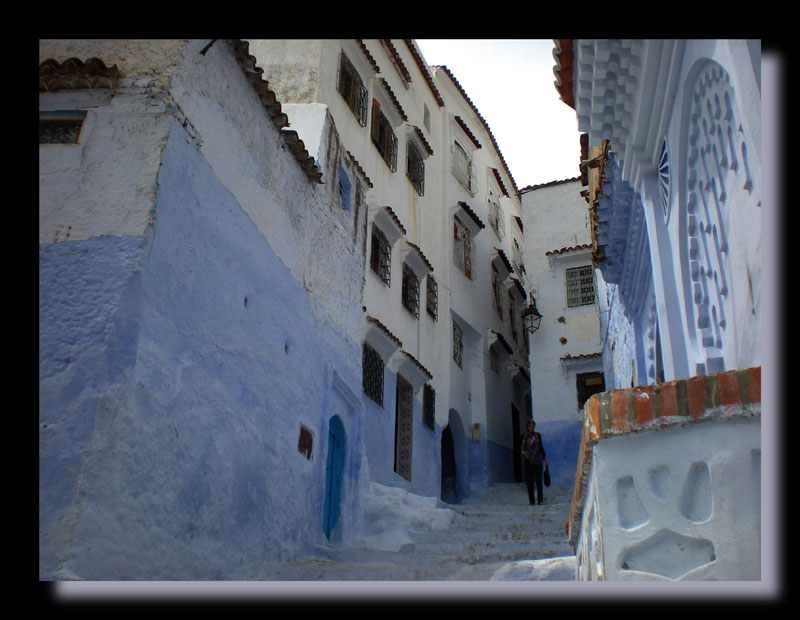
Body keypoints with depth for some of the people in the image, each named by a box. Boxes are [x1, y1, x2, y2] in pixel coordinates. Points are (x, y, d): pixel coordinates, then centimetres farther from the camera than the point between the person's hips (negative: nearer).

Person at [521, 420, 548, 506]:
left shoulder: (538, 435, 9)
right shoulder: (524, 436, 6)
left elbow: (541, 447, 12)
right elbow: (522, 447, 9)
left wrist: (545, 459, 9)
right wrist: (523, 451, -13)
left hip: (537, 460, 1)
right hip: (528, 460, -1)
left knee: (539, 480, -3)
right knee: (530, 481, -1)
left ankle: (540, 499, 1)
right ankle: (531, 501, 4)